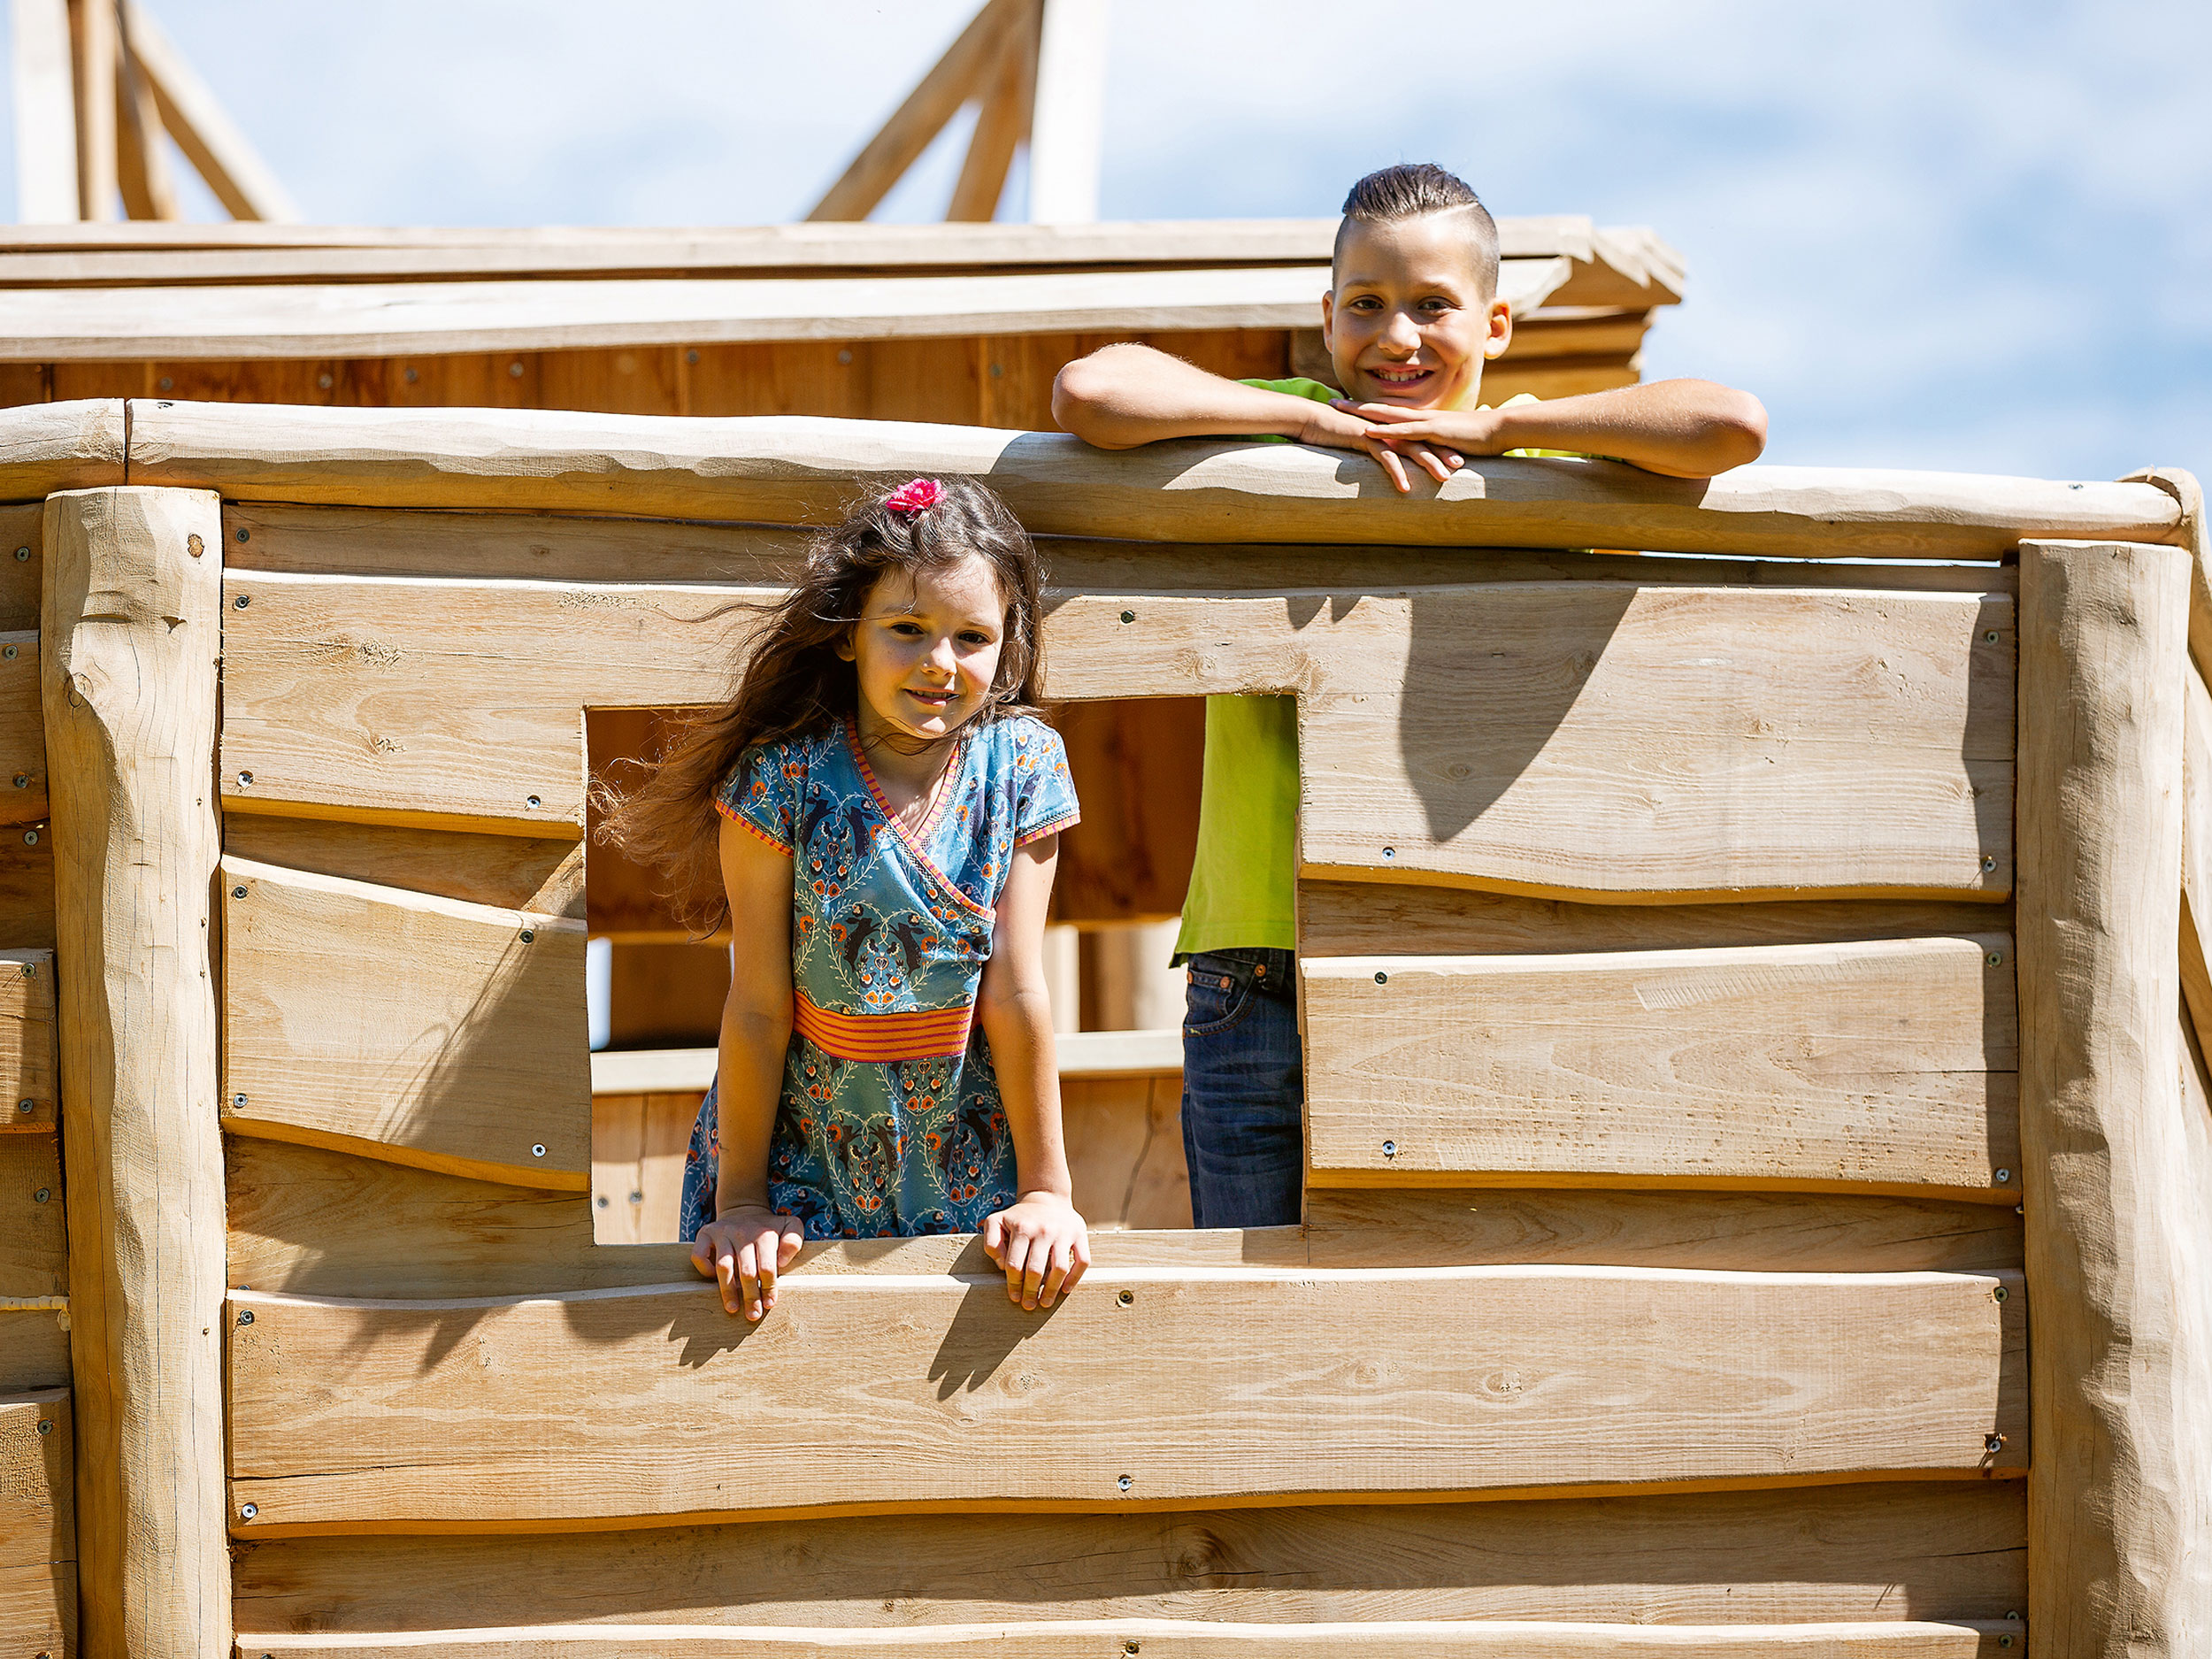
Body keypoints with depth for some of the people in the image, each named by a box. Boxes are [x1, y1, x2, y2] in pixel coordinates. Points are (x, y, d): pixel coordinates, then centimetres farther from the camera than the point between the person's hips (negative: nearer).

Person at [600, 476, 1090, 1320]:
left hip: (966, 1163, 2)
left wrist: (1046, 1188, -6)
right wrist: (741, 1200, -7)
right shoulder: (784, 776, -15)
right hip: (803, 1154, -2)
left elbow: (1016, 990, -7)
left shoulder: (1022, 763, -8)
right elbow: (759, 1006, -11)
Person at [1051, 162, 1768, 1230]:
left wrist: (1495, 427, -7)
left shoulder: (1540, 460, 8)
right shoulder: (1269, 442, 7)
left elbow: (1734, 427, -9)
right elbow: (1088, 394, -11)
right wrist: (1322, 423, -8)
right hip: (1263, 975, 0)